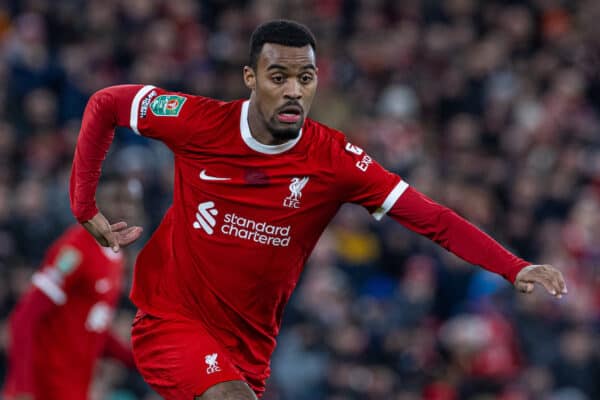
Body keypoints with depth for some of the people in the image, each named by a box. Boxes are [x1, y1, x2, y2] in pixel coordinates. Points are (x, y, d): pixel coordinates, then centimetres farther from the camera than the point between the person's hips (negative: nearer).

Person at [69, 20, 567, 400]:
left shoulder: (334, 159, -13)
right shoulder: (199, 123, -15)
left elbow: (432, 218, -18)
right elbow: (105, 105, 1)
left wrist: (515, 268, -30)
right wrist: (86, 208, -2)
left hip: (249, 344, 3)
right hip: (170, 321, -3)